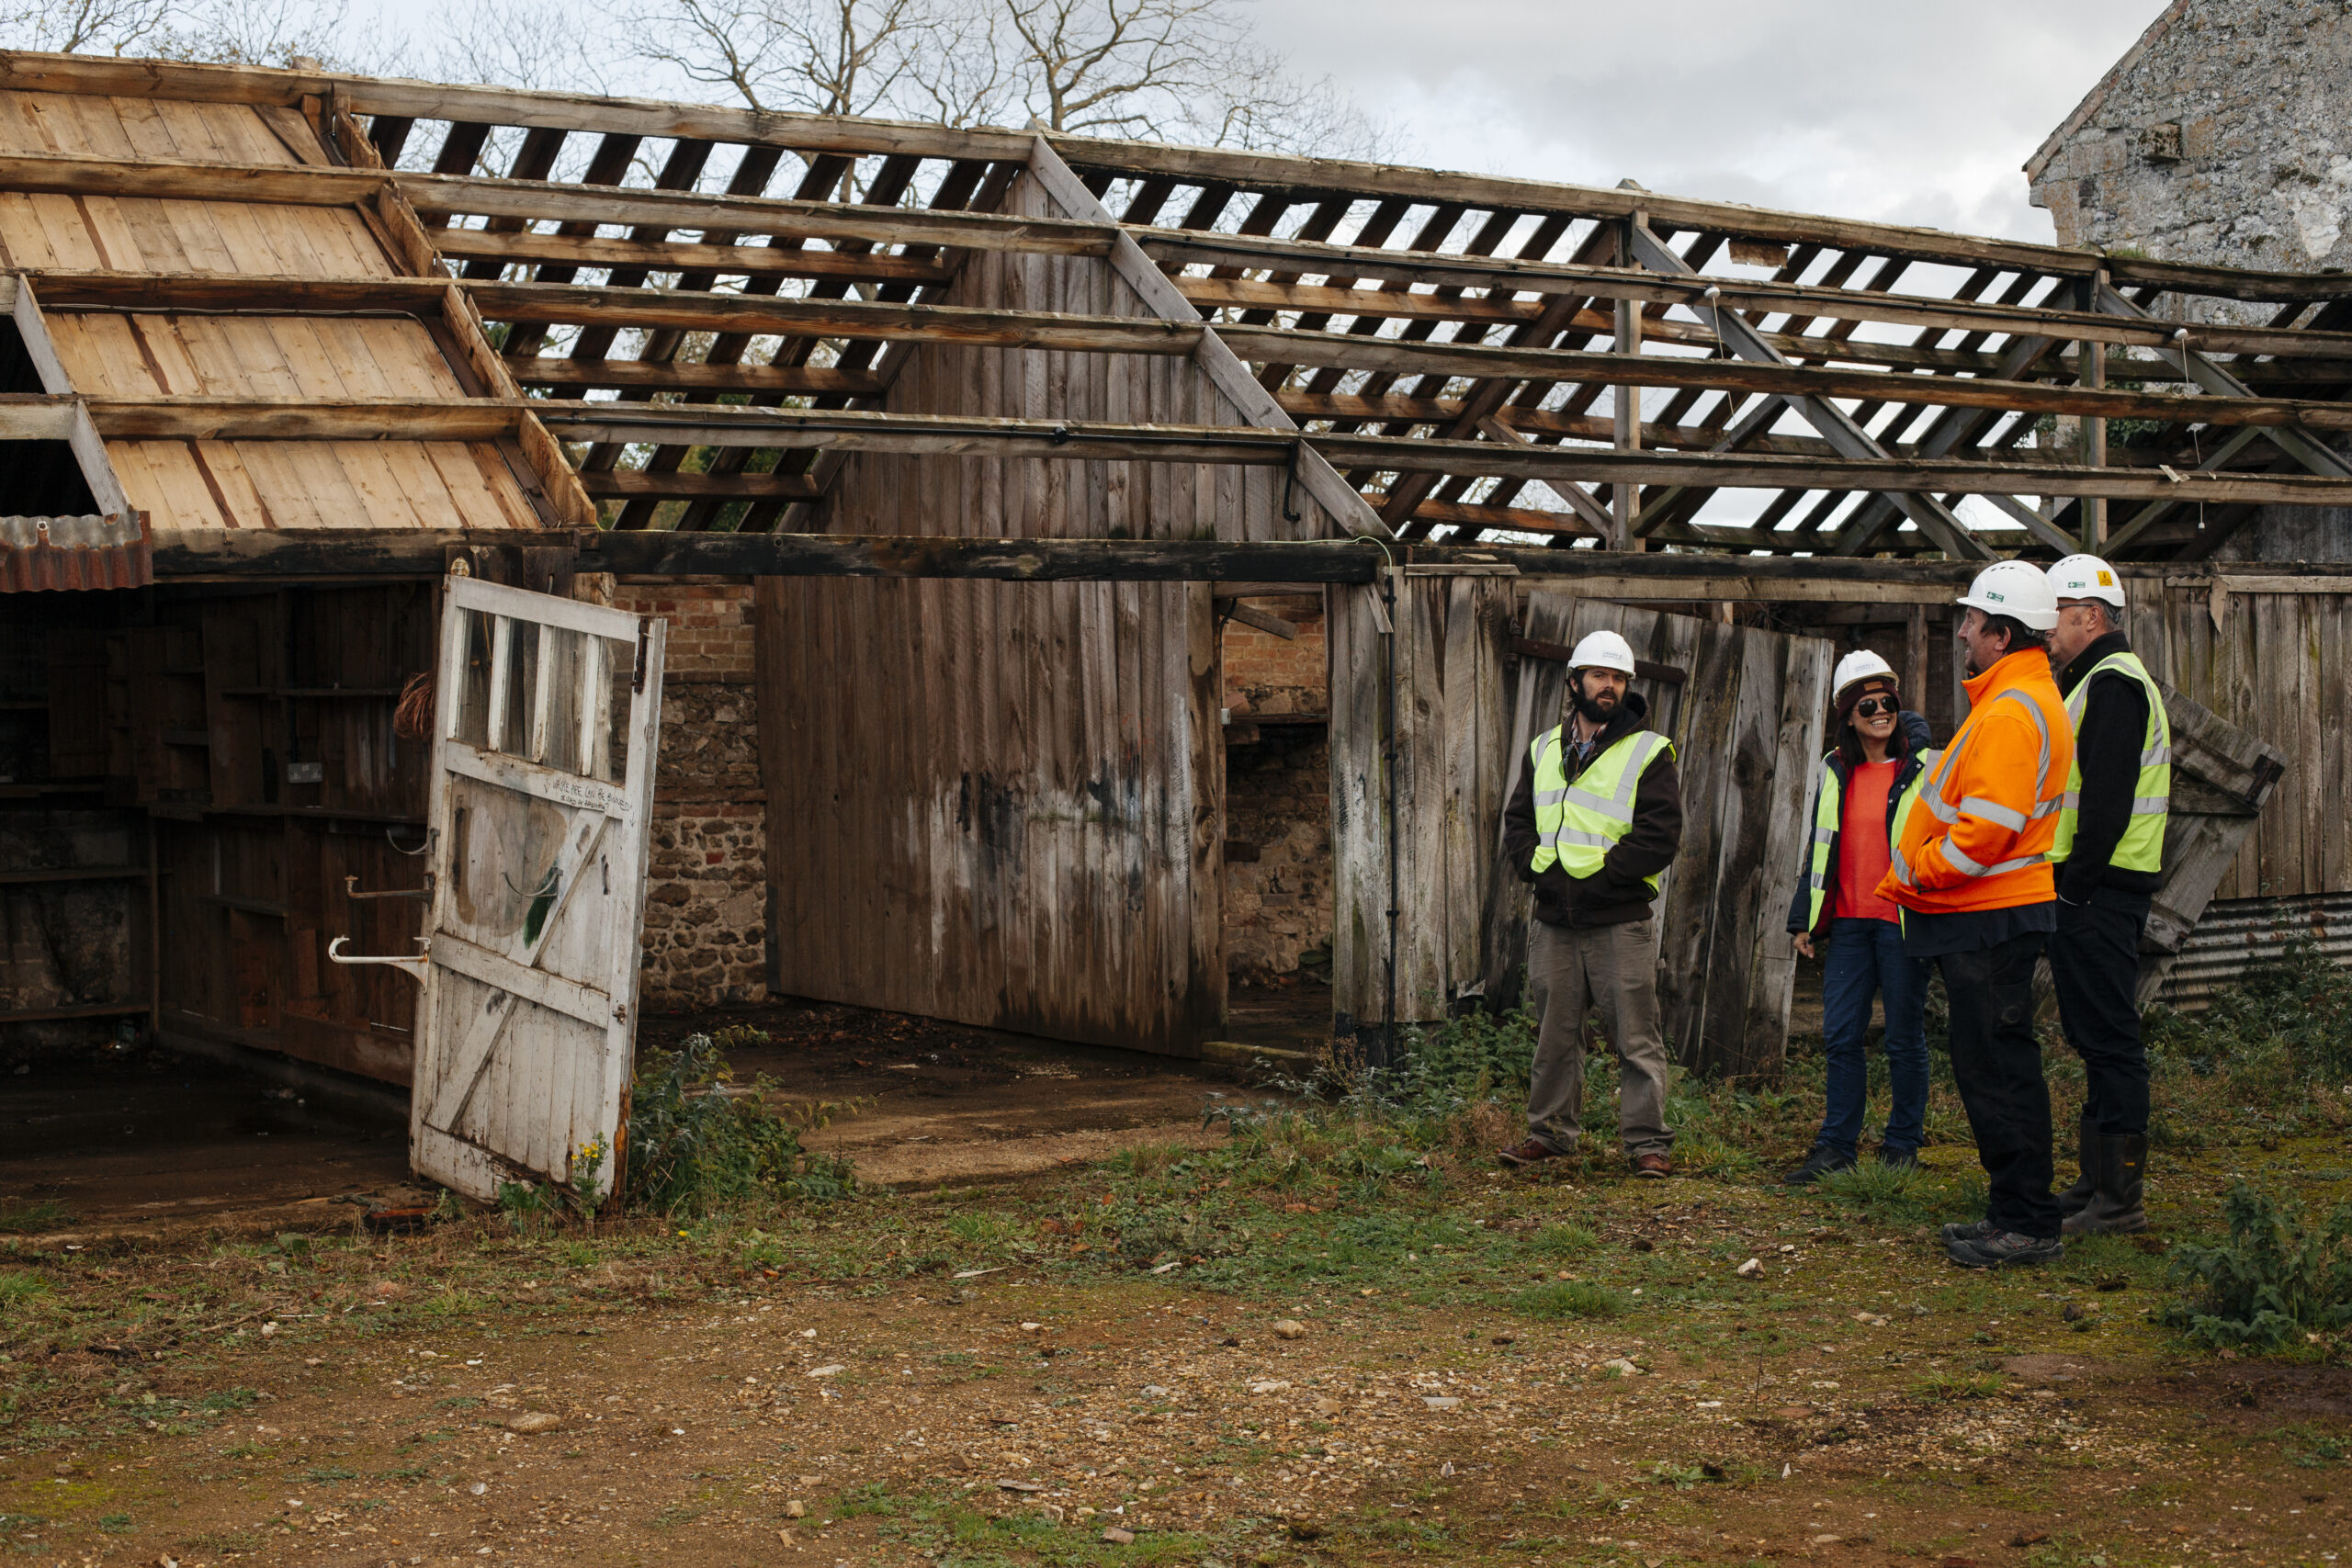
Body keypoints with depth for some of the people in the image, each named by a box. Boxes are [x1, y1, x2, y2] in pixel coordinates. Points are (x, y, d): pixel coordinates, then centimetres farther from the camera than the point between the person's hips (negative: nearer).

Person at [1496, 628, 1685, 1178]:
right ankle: (1551, 1131, 24)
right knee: (1555, 1032, 12)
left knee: (1635, 1036, -4)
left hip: (1620, 921, -4)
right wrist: (1540, 866, -2)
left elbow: (1661, 837, -9)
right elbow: (1517, 821, 16)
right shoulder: (1545, 750, 14)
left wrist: (1597, 871, -13)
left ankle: (1649, 1142, 2)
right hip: (1554, 921, 4)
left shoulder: (1649, 752, -1)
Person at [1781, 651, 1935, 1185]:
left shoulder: (1925, 767, -1)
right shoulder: (1834, 772, 11)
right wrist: (1803, 917, 14)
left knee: (1905, 1038, 4)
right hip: (1848, 923, 4)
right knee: (1840, 1036, 3)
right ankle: (1836, 1146, 11)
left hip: (1904, 922, -4)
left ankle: (1902, 1144, 15)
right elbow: (1816, 845, 17)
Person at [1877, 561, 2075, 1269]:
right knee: (1993, 1066, 15)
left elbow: (1986, 829, -25)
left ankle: (2028, 1224, -2)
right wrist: (1912, 880, 17)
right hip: (1989, 914, 11)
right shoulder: (2024, 700, 17)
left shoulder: (2012, 713, -19)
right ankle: (2016, 1212, 22)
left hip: (1988, 919, -11)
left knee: (1997, 1069, -6)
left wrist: (1915, 875, -12)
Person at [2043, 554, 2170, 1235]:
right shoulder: (2097, 680, 20)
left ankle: (2120, 1197, -5)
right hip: (2091, 892, 11)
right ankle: (2100, 1180, 21)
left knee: (2108, 1038, -8)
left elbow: (2106, 801, -21)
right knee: (2097, 1037, 14)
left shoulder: (2113, 682, -14)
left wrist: (2075, 888, -21)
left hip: (2097, 893, -11)